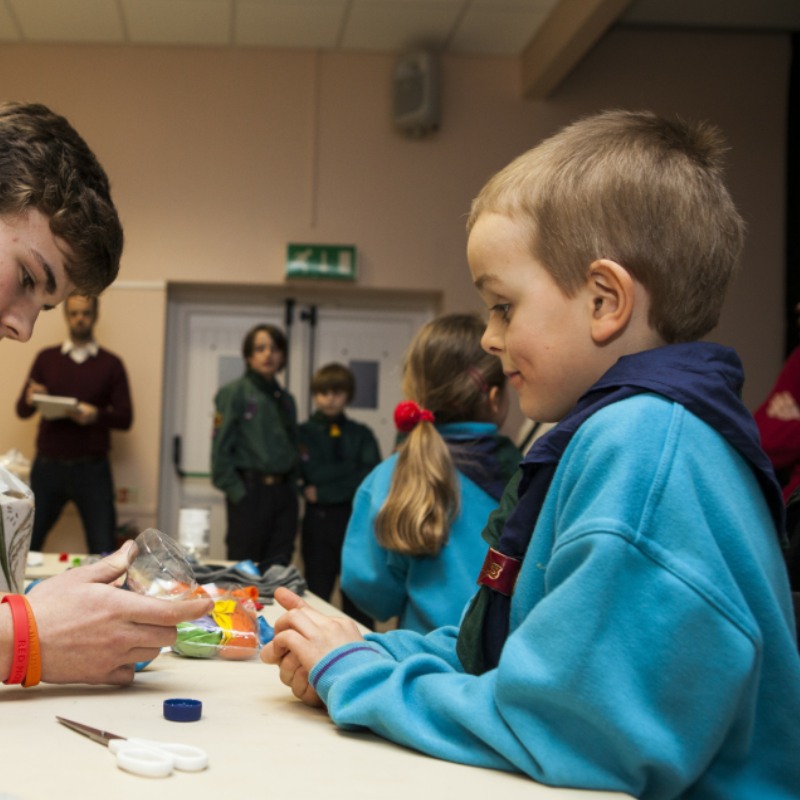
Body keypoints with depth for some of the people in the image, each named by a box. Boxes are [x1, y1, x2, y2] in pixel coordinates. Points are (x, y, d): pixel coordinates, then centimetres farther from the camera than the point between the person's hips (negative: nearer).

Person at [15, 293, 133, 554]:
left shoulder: (111, 364, 6)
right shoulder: (46, 359, 10)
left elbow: (125, 418, 1)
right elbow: (22, 411, 8)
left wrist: (96, 416, -18)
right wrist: (29, 399, -15)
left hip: (92, 468, -1)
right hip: (48, 465, 1)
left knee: (104, 550, -4)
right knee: (26, 544, 0)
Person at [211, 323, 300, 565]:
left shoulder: (285, 399, 15)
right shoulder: (234, 393, -2)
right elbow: (221, 448, -7)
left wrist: (292, 486, 6)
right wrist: (235, 491, -13)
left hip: (283, 492, 5)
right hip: (250, 491, -5)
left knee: (278, 568, 5)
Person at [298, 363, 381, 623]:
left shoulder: (361, 434, 8)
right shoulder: (304, 433, 5)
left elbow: (371, 476, -5)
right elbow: (313, 474, -8)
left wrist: (323, 491, -11)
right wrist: (352, 467, -7)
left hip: (356, 517, 1)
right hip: (318, 520, -1)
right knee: (318, 593, 4)